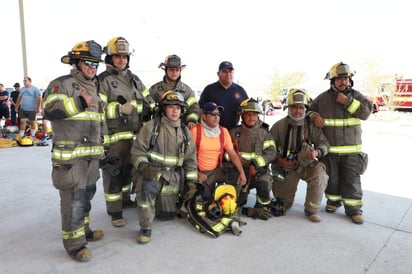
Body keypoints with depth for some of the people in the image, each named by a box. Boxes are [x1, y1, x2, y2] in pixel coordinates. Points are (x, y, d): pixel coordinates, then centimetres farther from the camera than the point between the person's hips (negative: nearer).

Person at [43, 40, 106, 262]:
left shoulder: (94, 89, 20)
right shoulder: (62, 84, -5)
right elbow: (49, 110, -20)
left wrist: (101, 147, 22)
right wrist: (79, 103, -23)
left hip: (91, 153, 8)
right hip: (69, 153, -8)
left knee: (87, 193, 17)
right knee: (73, 198, -5)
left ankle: (83, 229, 33)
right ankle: (74, 242, 7)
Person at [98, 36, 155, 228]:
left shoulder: (134, 79, 16)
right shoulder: (103, 80, -5)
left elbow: (148, 100, 20)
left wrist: (151, 109, 4)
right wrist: (121, 109, -21)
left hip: (134, 135, 7)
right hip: (113, 136, -6)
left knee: (128, 170, 20)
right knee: (113, 174, -2)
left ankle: (125, 200, 37)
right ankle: (115, 212, 8)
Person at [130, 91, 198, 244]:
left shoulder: (184, 131, 8)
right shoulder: (151, 126, -5)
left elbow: (190, 159, 10)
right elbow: (137, 151, -7)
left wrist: (192, 183, 5)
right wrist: (144, 167, -25)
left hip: (173, 177, 4)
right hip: (150, 173, -4)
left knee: (168, 215, 8)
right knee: (147, 186, -39)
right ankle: (145, 227, -20)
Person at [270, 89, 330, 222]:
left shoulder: (311, 125, -4)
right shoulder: (279, 126, -3)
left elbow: (324, 143, -3)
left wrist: (317, 152, -25)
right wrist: (279, 160, -15)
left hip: (306, 164, 0)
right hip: (285, 166, 0)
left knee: (319, 174, -34)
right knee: (284, 205, 3)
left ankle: (312, 210, -14)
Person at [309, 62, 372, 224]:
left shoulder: (356, 96, 3)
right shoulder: (323, 98, 3)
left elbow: (366, 112, -10)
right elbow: (309, 109, 14)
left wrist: (347, 101, -17)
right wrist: (315, 116, -8)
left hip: (351, 149, 0)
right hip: (328, 148, 1)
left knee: (351, 179, 3)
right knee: (332, 177, 10)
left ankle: (353, 208, 14)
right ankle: (333, 201, 31)